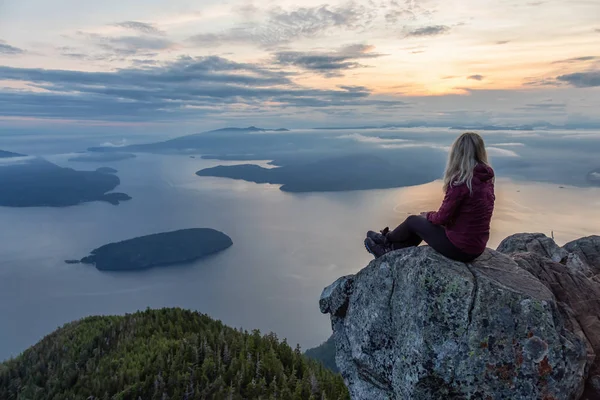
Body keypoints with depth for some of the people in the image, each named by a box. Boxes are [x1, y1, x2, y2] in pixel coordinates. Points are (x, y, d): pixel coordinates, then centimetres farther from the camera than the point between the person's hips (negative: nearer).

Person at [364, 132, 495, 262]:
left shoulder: (461, 181, -22)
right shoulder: (487, 178, 2)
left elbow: (442, 218, -17)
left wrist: (427, 215, 5)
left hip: (458, 248, -7)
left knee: (412, 220, 13)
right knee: (425, 222, 24)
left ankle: (385, 239, 41)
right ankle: (389, 250, 35)